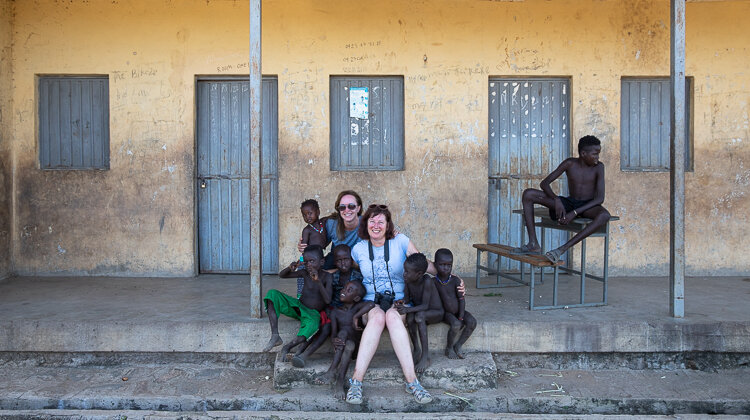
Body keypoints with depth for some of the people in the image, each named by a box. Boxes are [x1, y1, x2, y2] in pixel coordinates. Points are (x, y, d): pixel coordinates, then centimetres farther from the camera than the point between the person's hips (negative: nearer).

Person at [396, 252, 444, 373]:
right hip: (418, 311, 5)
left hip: (436, 313, -5)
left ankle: (426, 357, -29)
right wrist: (401, 302, -24)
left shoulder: (427, 281, -27)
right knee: (410, 317, -29)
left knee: (419, 315, -36)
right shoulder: (408, 279, -10)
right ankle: (417, 350, -12)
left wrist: (407, 309, -42)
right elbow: (407, 297, -1)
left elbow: (425, 305, -29)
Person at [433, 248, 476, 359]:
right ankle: (449, 348, -4)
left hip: (458, 311, 3)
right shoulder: (434, 282, -11)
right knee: (455, 325, -30)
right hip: (446, 313, -3)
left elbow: (461, 299, -7)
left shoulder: (455, 280, -9)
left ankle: (458, 346, -2)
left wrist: (461, 317, -15)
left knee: (472, 322, -21)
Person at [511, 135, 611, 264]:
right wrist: (557, 200, -27)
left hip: (588, 207, -2)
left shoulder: (598, 167, -9)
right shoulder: (569, 163, -5)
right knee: (528, 194, -15)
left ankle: (563, 248, -41)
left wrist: (575, 213, -27)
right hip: (569, 203, 2)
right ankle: (533, 244, -22)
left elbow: (600, 198, -16)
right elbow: (544, 183, -8)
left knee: (605, 215, -40)